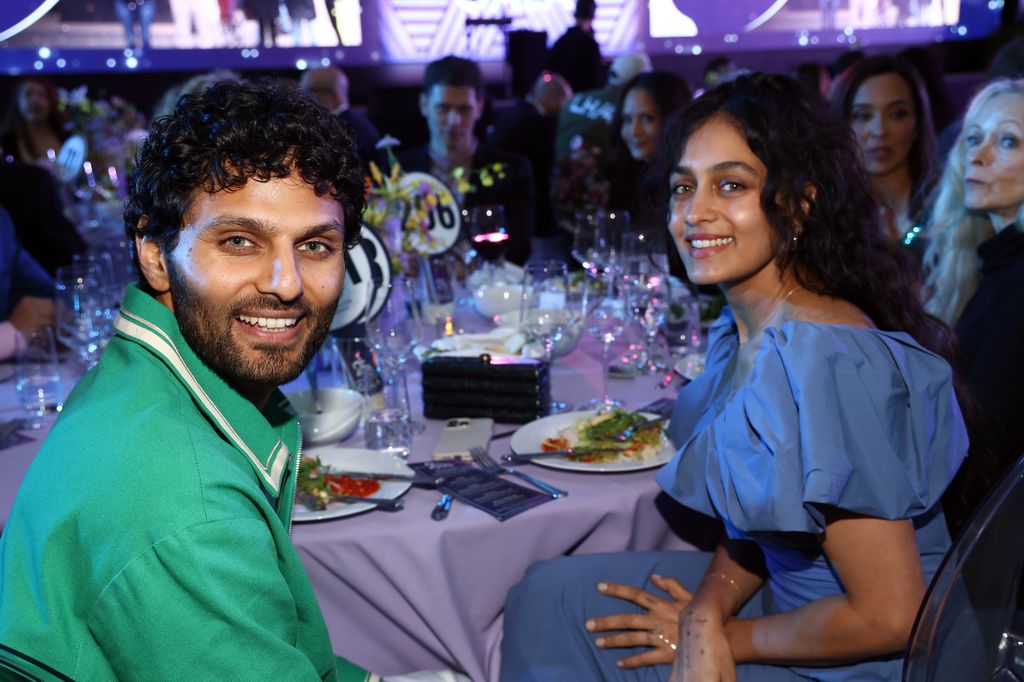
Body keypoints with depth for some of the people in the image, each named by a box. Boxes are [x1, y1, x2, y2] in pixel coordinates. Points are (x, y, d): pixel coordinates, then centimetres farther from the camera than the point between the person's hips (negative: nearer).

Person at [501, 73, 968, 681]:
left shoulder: (819, 361, -30)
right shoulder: (744, 330, -2)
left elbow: (890, 617, -28)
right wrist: (707, 614, -13)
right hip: (790, 595, 7)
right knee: (547, 597, 9)